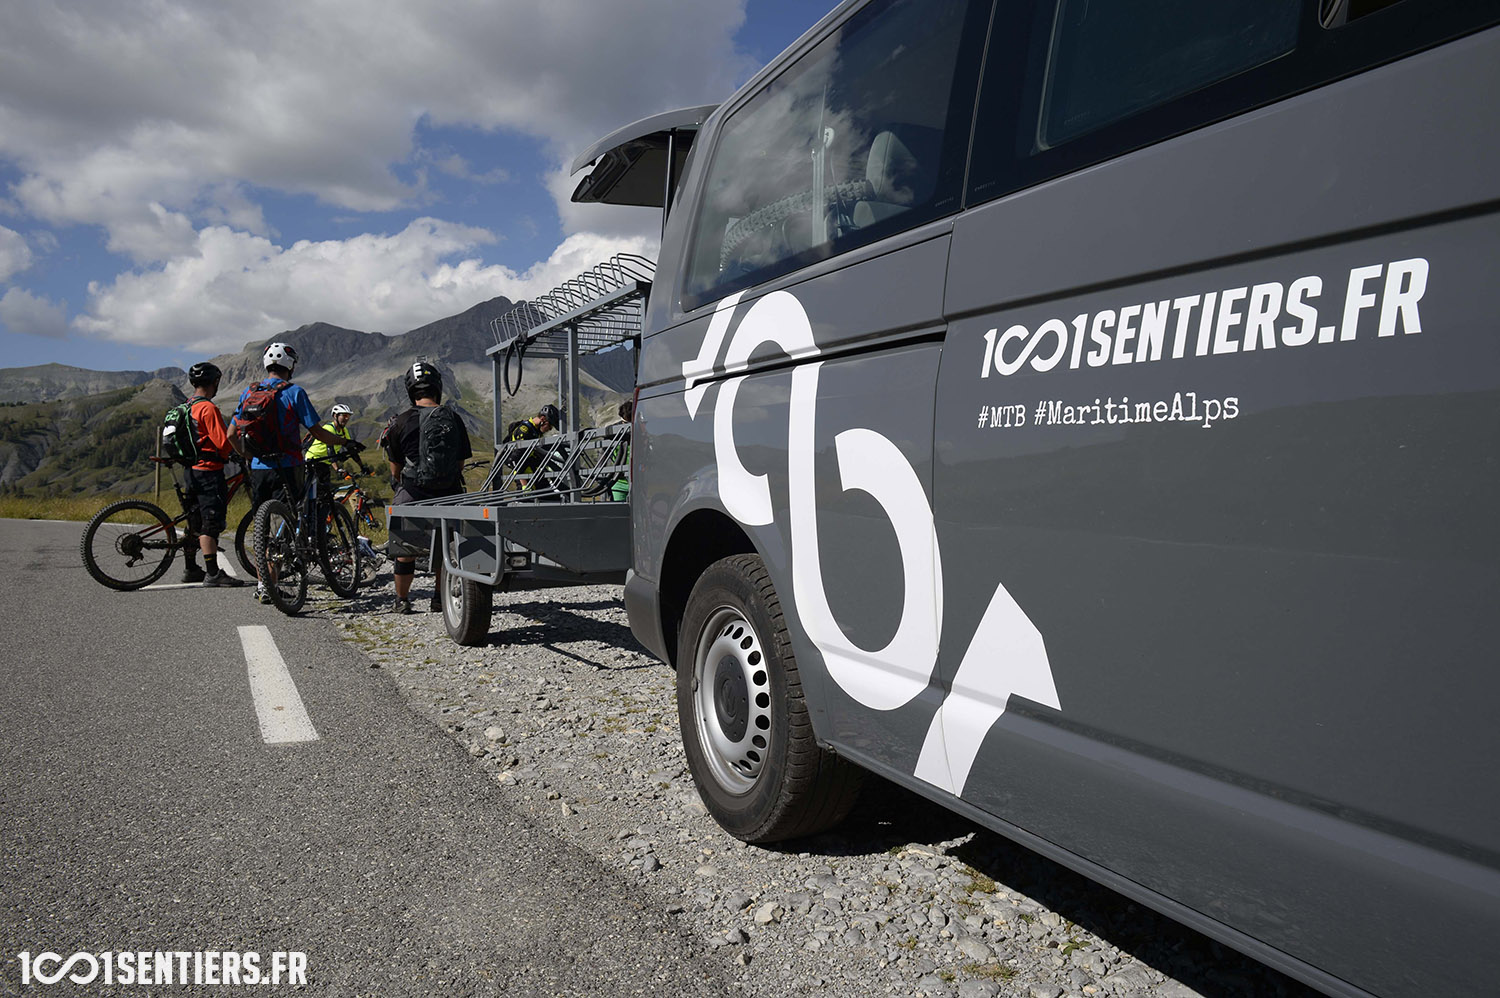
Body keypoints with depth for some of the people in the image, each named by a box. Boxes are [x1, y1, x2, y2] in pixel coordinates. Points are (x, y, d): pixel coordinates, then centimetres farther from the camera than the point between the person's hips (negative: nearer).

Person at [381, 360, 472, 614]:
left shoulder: (401, 422, -5)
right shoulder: (454, 420, 1)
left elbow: (396, 469, 2)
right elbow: (461, 463, 7)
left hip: (413, 496, -2)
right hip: (449, 495, 2)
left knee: (405, 550, 12)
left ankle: (402, 600, 20)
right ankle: (440, 598, 23)